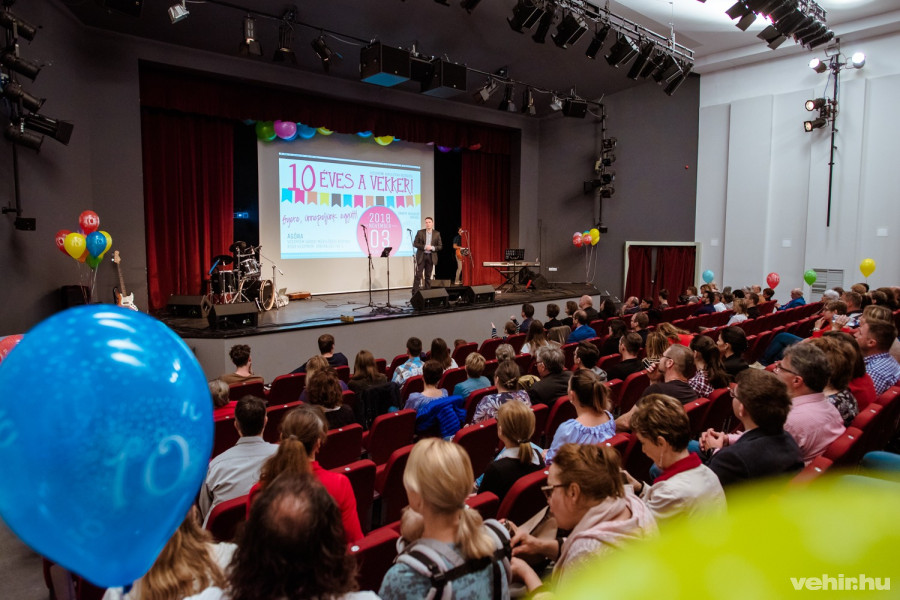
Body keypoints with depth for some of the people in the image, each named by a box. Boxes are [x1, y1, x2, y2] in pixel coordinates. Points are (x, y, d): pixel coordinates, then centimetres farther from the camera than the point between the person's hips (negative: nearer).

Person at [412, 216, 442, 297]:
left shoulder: (437, 234, 5)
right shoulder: (420, 232, 1)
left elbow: (439, 246, 5)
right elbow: (415, 244, -2)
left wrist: (432, 248, -14)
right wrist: (424, 247, -15)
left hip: (431, 257, 2)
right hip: (421, 256, -2)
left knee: (428, 276, 6)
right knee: (418, 275, -5)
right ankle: (415, 294, -3)